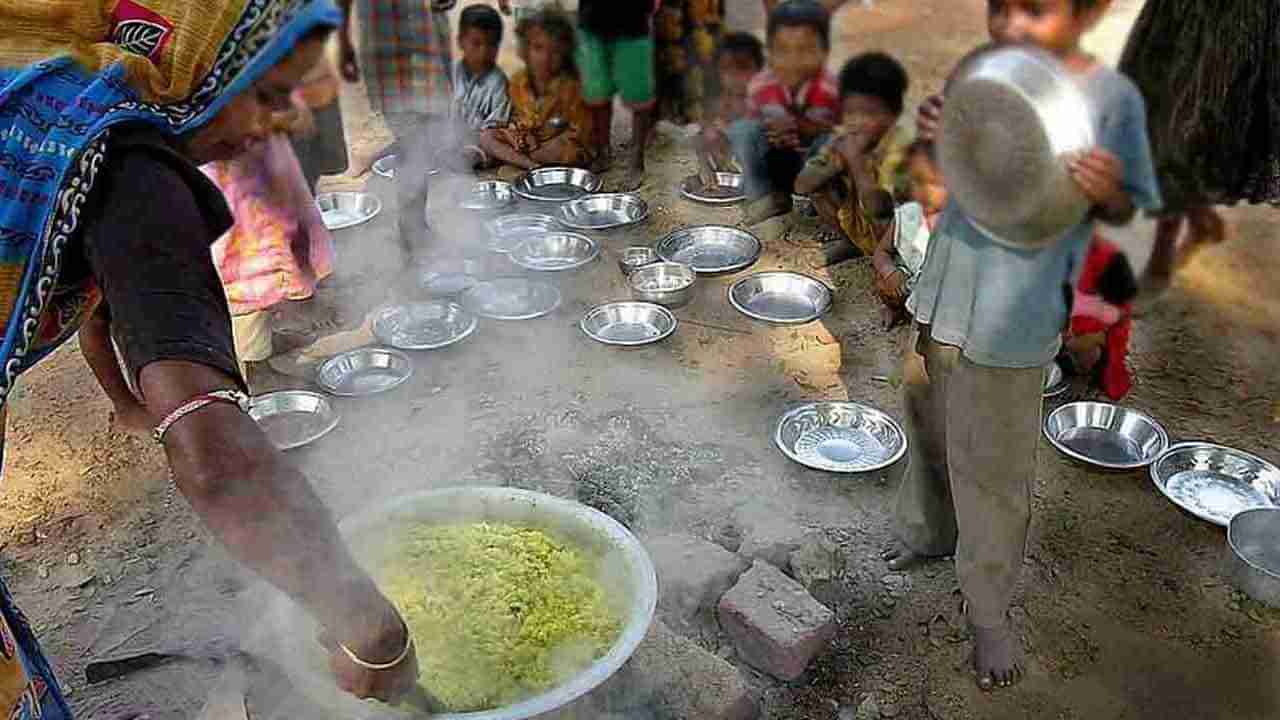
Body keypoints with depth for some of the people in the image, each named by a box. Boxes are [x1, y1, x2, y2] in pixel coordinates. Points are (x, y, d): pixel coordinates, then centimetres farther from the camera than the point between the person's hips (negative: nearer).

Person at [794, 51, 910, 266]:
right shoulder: (842, 137, -10)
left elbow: (876, 206, -38)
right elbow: (801, 186, -16)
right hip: (854, 220, 5)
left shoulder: (897, 148, -26)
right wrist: (836, 163, -31)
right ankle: (853, 243, 10)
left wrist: (856, 159, -37)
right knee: (820, 187, -12)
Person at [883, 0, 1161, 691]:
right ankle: (926, 530, 49)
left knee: (990, 470, 5)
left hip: (1011, 322, -5)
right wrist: (933, 133, -11)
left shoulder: (1110, 96, -14)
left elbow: (1124, 208, -4)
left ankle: (988, 609, 25)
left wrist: (1108, 193, -28)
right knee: (929, 428, 23)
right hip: (945, 292, 5)